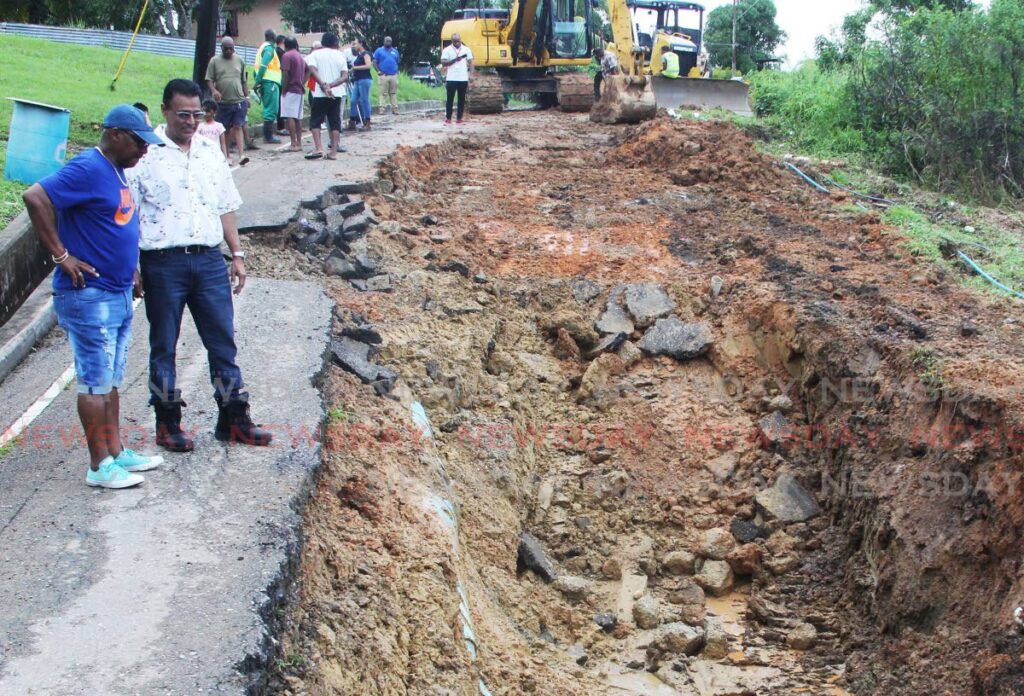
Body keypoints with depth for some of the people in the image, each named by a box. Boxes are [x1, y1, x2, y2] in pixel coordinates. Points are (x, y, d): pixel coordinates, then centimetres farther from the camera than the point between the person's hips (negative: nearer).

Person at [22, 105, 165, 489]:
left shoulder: (114, 170, 12)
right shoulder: (88, 169, -17)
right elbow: (35, 198, -28)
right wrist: (61, 255, -23)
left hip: (119, 295, 9)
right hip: (90, 297, -9)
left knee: (111, 381, 16)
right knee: (95, 383, -1)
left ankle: (116, 452, 26)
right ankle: (100, 466, 6)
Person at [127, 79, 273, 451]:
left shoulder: (211, 151, 11)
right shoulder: (145, 153, -4)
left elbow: (226, 207, 17)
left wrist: (237, 254, 11)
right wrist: (130, 269, -10)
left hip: (209, 260, 4)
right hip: (163, 263, -4)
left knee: (223, 340, 7)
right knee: (164, 345, 7)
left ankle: (233, 419, 17)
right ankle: (168, 423, 19)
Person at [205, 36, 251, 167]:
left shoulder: (239, 60, 11)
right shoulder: (214, 61, 4)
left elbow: (244, 81, 15)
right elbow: (209, 79, 0)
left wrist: (247, 97, 11)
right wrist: (214, 90, -18)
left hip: (239, 100, 1)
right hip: (222, 101, -1)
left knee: (238, 127, -7)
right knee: (224, 130, 6)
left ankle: (241, 155, -15)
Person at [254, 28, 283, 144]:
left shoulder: (263, 47, 19)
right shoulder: (269, 48, -10)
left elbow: (256, 66, 16)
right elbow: (263, 65, -19)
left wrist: (257, 81, 14)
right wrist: (258, 81, -20)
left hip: (266, 82, 10)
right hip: (270, 82, -10)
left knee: (268, 109, 15)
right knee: (271, 110, -7)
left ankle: (267, 135, 18)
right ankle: (268, 136, -7)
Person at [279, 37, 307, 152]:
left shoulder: (287, 56, -8)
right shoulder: (301, 56, 16)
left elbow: (286, 73, -16)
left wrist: (284, 89, -10)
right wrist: (302, 84, 16)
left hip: (290, 90, -8)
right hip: (300, 90, 8)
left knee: (289, 117, -8)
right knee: (298, 118, 10)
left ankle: (294, 143, -12)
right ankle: (299, 143, 10)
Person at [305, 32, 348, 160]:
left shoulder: (315, 54, 3)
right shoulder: (340, 55, 10)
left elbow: (313, 71, -14)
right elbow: (345, 76, -1)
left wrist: (324, 86, -20)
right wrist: (331, 85, -10)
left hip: (320, 94, -2)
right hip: (336, 94, 3)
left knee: (315, 121, 4)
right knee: (335, 122, 7)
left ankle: (318, 148, -11)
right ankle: (333, 152, 1)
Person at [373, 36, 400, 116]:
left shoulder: (395, 51, 16)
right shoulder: (379, 51, 6)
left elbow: (397, 62, 21)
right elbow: (374, 62, 2)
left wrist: (397, 71, 6)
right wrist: (378, 71, -10)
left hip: (394, 75, 3)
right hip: (383, 75, -3)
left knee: (394, 93, 5)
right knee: (383, 93, -5)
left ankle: (395, 109, 6)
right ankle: (382, 109, -5)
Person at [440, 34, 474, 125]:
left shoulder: (466, 49, 5)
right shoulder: (447, 50, 1)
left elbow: (470, 63, 5)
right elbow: (443, 62, -8)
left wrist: (471, 77, -5)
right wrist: (455, 60, -19)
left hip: (463, 79, 2)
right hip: (451, 79, -2)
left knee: (462, 99, 5)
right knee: (450, 99, 0)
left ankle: (459, 119, 11)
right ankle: (448, 119, 5)